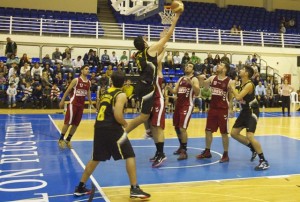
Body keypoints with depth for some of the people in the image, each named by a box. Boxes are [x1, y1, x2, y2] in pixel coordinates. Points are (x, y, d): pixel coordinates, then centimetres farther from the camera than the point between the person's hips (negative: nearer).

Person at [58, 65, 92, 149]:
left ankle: (68, 140, 21)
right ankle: (61, 139, 8)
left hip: (81, 105, 6)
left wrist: (90, 101, 17)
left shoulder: (89, 82, 6)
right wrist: (62, 100, -7)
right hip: (73, 103, -6)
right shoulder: (76, 80, -10)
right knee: (68, 122, -5)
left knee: (76, 124, 9)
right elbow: (68, 90, -6)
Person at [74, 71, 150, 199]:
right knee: (130, 156, 3)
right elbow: (117, 115, -15)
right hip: (112, 128, -7)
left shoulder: (104, 93, 17)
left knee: (96, 159, 20)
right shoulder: (121, 95, -4)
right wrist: (126, 124, 0)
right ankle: (134, 189, -1)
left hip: (99, 127, 7)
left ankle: (80, 187, 25)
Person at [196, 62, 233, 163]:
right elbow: (202, 84, 14)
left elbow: (232, 96, -4)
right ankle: (207, 152, 24)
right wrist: (201, 79, -8)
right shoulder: (212, 78, 6)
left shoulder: (229, 81, -8)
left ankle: (225, 154, 12)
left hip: (223, 109, -5)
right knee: (208, 130, 10)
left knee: (224, 132, 1)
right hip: (212, 108, 5)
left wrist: (230, 108, -12)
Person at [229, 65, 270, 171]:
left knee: (250, 136, -19)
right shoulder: (242, 84, 7)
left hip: (252, 111, -9)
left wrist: (232, 87, -17)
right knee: (234, 133, 10)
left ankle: (263, 161, -7)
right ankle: (253, 148, 25)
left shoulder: (249, 85, -21)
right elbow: (239, 97, 20)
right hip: (245, 111, 10)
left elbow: (238, 97, -31)